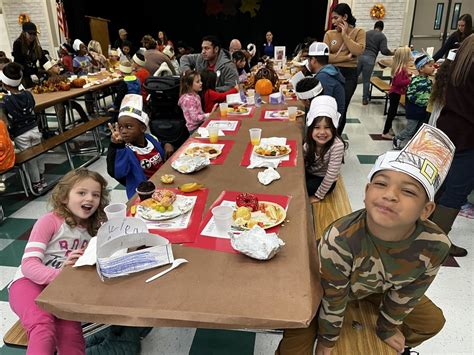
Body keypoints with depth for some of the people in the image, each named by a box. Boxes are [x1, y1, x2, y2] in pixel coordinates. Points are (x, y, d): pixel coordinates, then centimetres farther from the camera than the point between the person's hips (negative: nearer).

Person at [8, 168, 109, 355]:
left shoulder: (94, 227, 8)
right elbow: (29, 264, -17)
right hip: (29, 282, -4)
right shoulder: (50, 221, -10)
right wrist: (60, 274, -33)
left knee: (70, 329, -24)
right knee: (43, 324, -33)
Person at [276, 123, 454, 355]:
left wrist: (388, 327, 7)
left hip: (377, 287, 5)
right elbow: (333, 299, -24)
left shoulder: (435, 246, -30)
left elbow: (406, 292, -9)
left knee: (432, 321, 14)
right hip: (326, 286, -4)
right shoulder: (340, 240, -43)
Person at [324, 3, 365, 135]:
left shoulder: (358, 32, -1)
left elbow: (358, 51, -17)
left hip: (349, 74, -1)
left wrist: (345, 35, -13)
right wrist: (346, 57, -14)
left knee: (342, 108, 7)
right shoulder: (329, 34, 2)